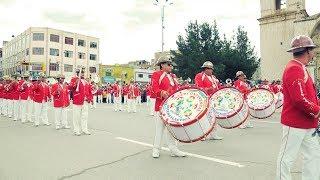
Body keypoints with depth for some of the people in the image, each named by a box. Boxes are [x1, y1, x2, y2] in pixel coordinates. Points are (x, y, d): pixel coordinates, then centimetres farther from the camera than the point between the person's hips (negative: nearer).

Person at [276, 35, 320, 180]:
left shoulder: (301, 68, 14)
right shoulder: (294, 69, -18)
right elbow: (300, 99, -27)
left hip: (307, 124, 10)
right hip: (295, 123, -10)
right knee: (287, 157, 3)